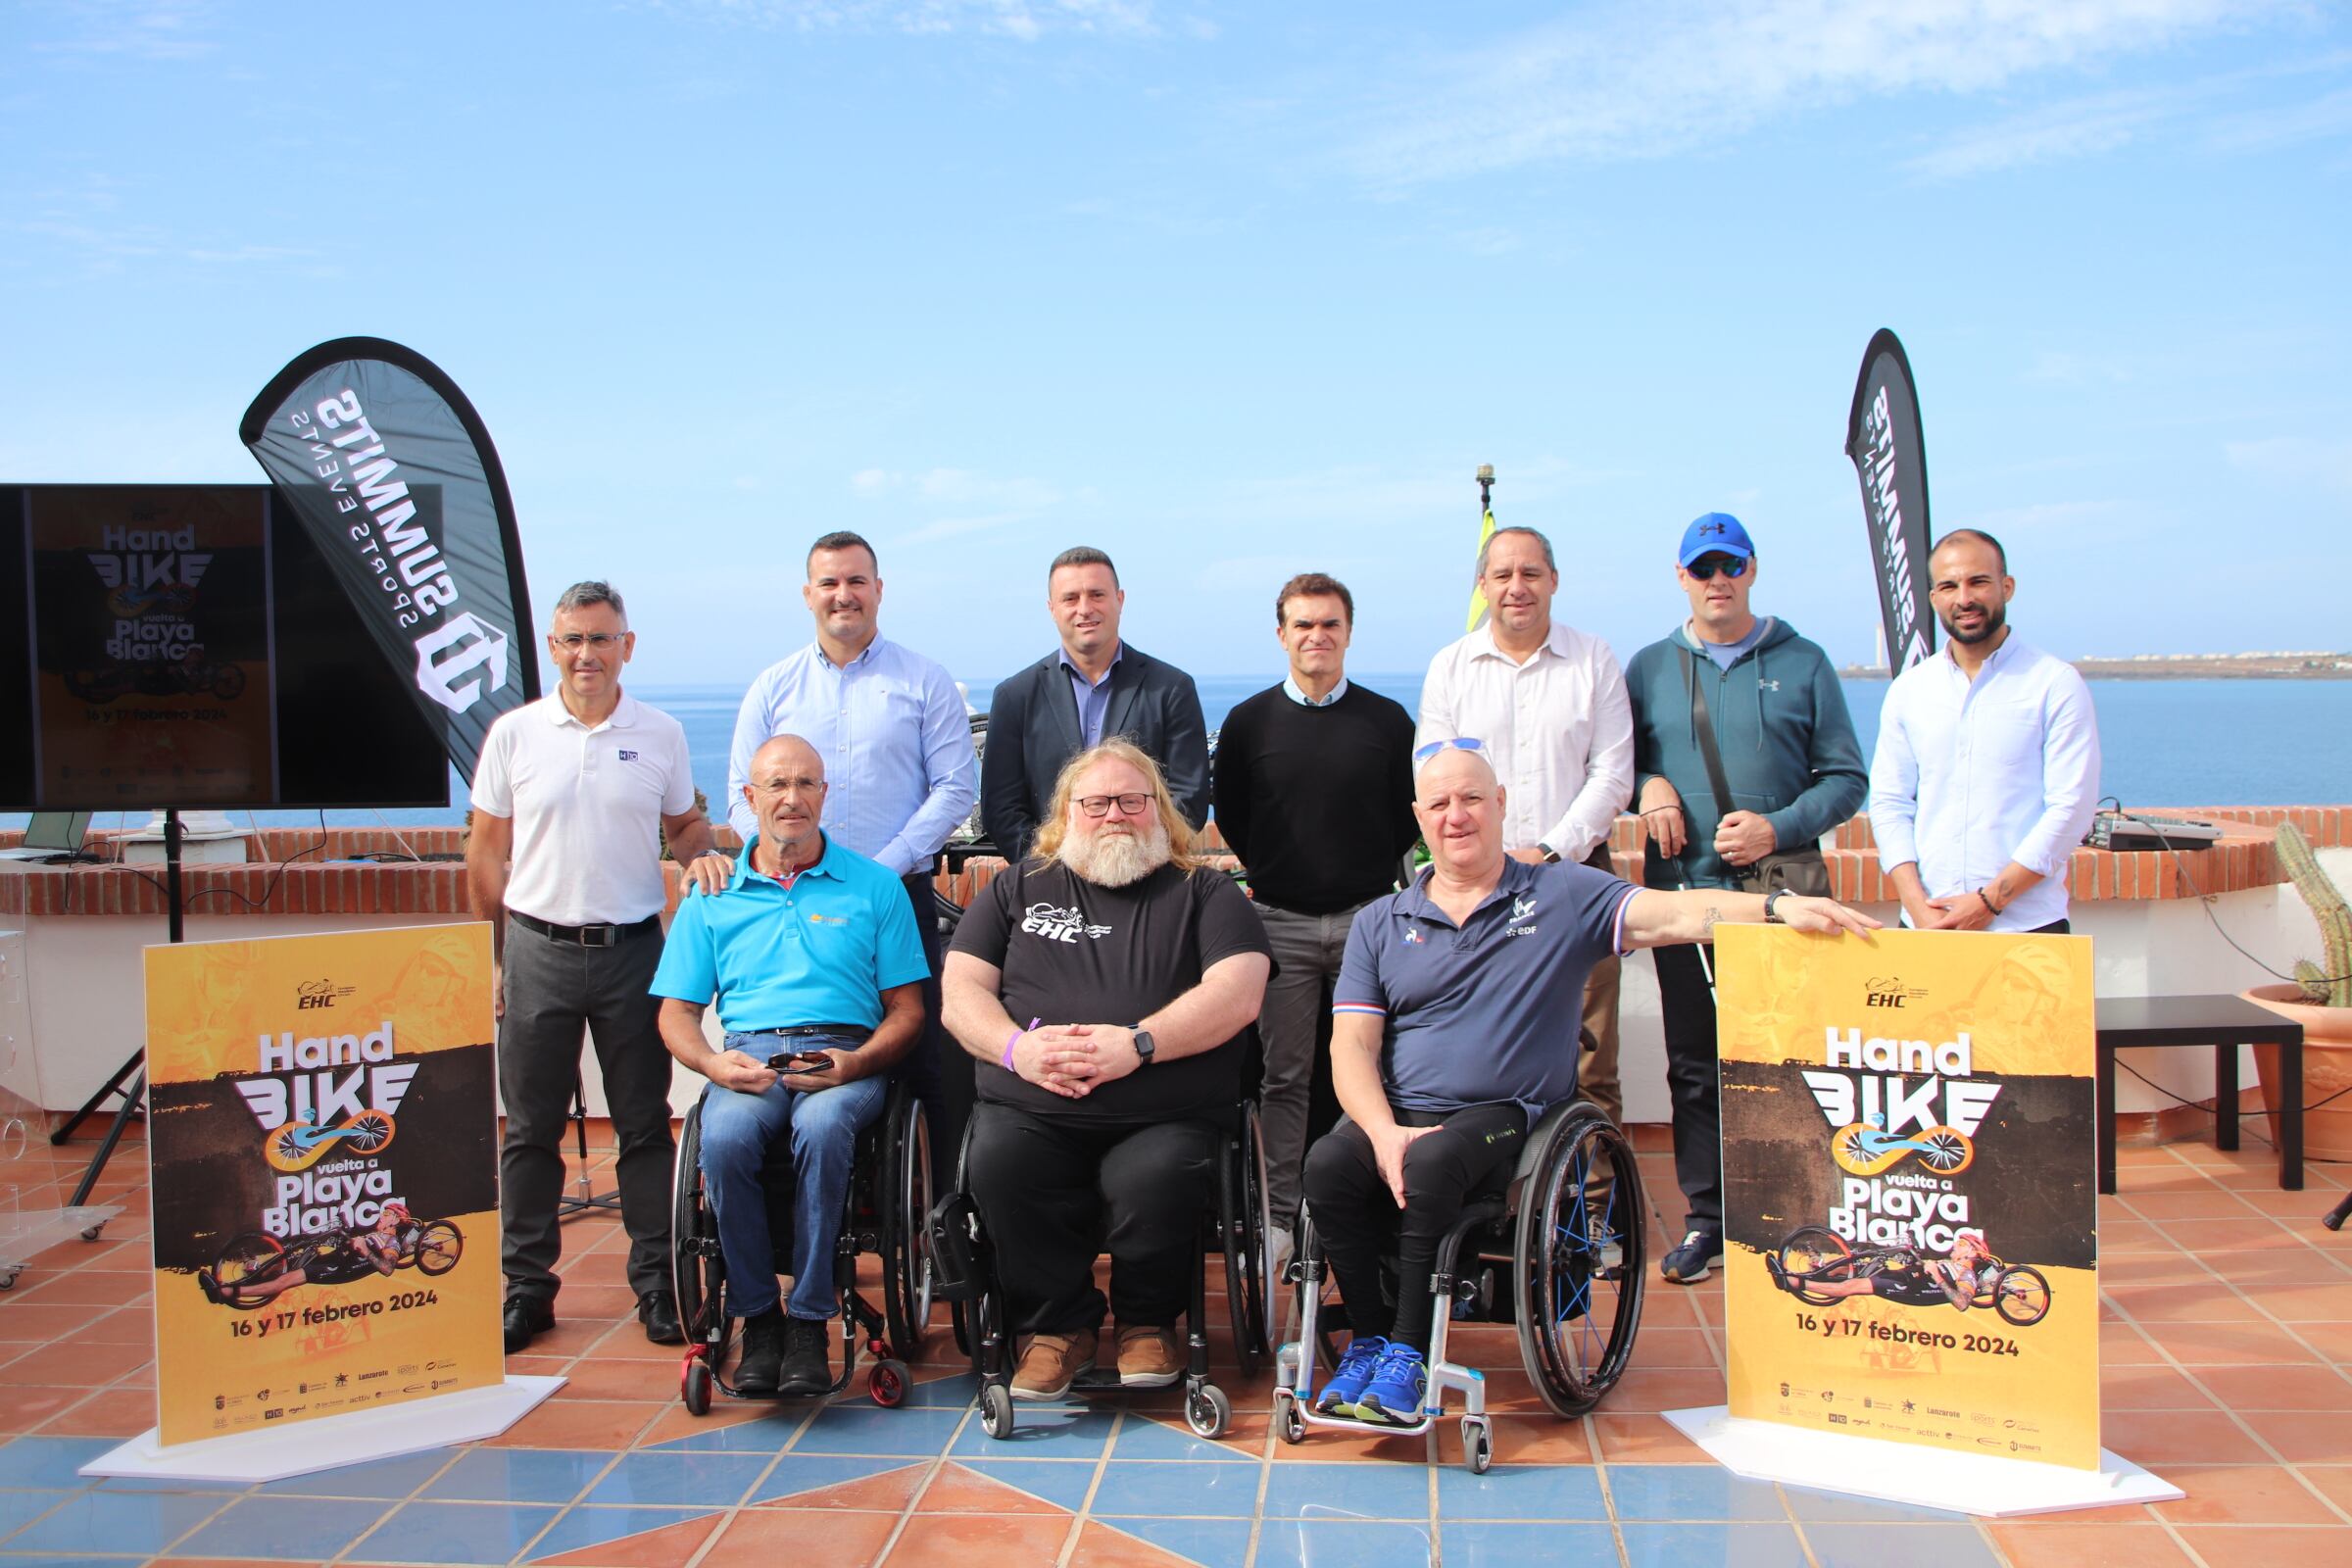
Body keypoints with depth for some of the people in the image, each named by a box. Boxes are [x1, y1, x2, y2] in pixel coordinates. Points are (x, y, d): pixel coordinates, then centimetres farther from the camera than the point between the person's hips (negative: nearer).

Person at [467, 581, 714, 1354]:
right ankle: (526, 1286, 16)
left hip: (632, 948, 0)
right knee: (530, 1129, 6)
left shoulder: (660, 735, 5)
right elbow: (486, 851, 7)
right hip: (538, 949, 0)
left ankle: (657, 1284, 13)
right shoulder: (514, 733, 3)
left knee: (645, 1124, 5)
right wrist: (493, 957, 3)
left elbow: (686, 827, 15)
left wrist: (707, 852, -8)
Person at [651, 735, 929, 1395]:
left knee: (822, 1127, -36)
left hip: (847, 1054, -1)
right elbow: (676, 1012, 14)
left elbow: (906, 1009, 9)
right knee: (724, 1138, -33)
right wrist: (713, 1064, -8)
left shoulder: (874, 887, 13)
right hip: (747, 1057, 2)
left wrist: (856, 1063, -11)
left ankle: (809, 1320, -22)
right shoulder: (712, 896, 17)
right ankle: (757, 1315, -14)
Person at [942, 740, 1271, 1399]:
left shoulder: (1204, 892, 15)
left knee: (1154, 1180, -33)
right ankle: (1059, 1326, -5)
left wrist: (1137, 1044, -14)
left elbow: (1238, 995, -1)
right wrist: (1016, 1047, -8)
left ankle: (1148, 1322, 0)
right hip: (1030, 1113, 2)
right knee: (998, 1166, -30)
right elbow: (962, 992, 14)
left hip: (1164, 1118, -1)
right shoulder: (1019, 888, 22)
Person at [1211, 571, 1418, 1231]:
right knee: (1284, 1076, 3)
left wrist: (1373, 874, 5)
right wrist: (1272, 874, 9)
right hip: (1281, 922, 0)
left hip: (1368, 919, 0)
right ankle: (1277, 1212, 11)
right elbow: (1230, 817, 13)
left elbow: (1413, 813, 11)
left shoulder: (1387, 720, 4)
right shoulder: (1249, 721, 5)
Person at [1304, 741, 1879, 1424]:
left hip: (1502, 1114, -3)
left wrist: (1779, 905, -23)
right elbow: (1352, 1045, 5)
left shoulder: (1562, 895, 8)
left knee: (1432, 1162, -35)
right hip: (1395, 1113, 3)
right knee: (1327, 1164, -28)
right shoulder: (1380, 923, 13)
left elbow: (1673, 914, -6)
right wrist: (1384, 1132, -14)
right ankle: (1369, 1334, -6)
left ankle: (1408, 1351, -19)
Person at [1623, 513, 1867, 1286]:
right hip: (1681, 890, 2)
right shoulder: (1649, 668, 12)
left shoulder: (1802, 663, 7)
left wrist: (1778, 829, -11)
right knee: (1693, 1064, 5)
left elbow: (1845, 778, 4)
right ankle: (1706, 1218, 13)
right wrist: (1647, 785, -5)